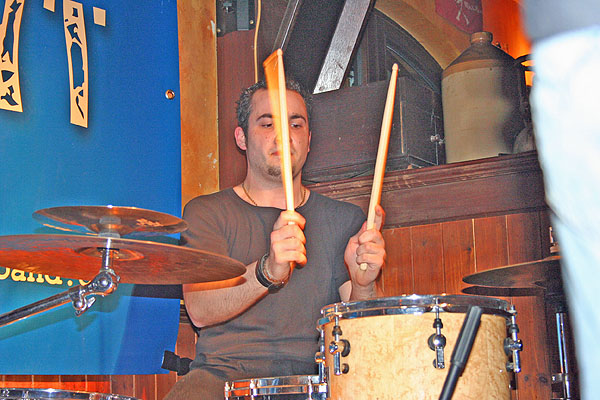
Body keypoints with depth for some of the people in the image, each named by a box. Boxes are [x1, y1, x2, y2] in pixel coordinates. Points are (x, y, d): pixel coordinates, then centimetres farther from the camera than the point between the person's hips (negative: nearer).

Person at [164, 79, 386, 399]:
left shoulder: (345, 219, 12)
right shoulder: (207, 212, 6)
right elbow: (200, 311, -10)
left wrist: (363, 285, -19)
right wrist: (267, 273, -28)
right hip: (225, 372, -1)